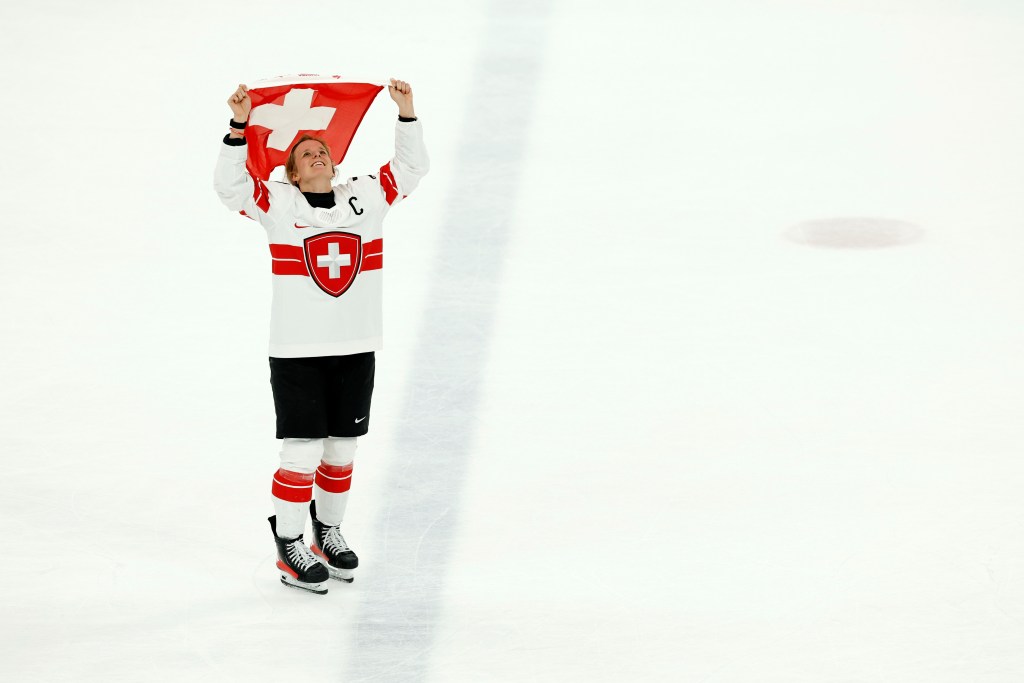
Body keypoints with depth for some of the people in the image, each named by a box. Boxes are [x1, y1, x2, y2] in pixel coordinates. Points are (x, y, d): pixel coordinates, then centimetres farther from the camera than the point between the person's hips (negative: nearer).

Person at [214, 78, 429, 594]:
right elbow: (230, 185, -13)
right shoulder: (278, 204, -3)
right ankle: (289, 547, 6)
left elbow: (410, 168, 10)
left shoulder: (367, 197, 7)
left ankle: (328, 533, 30)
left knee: (342, 450, 13)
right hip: (296, 352, -4)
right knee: (303, 452, -5)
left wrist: (406, 114, -1)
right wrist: (239, 126, -21)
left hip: (356, 349, 4)